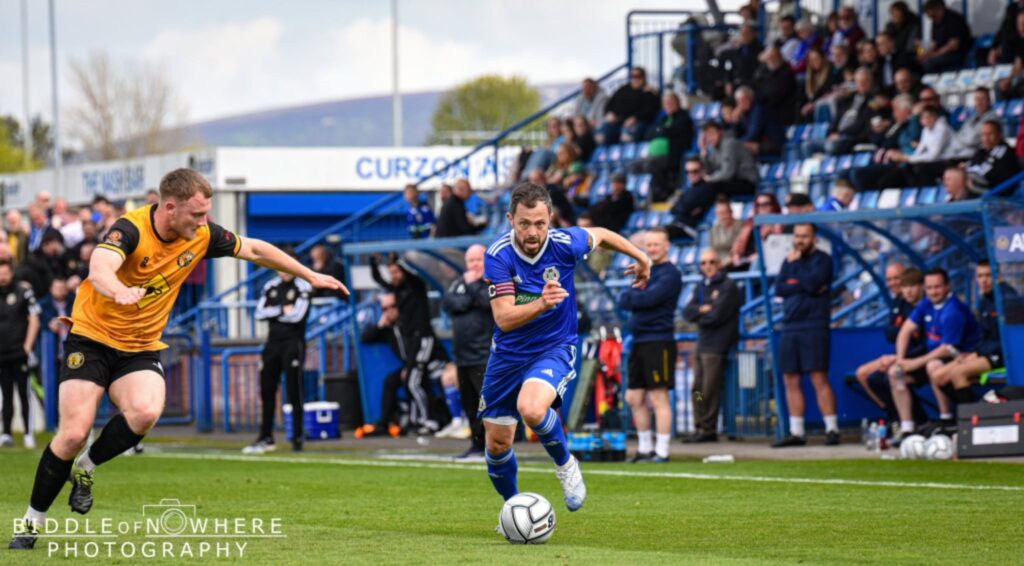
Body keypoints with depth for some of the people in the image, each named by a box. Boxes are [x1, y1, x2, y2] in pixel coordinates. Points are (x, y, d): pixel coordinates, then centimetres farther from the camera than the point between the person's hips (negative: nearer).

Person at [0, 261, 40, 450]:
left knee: (24, 395, -5)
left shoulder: (23, 293, -2)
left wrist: (27, 347, -9)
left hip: (20, 354, -5)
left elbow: (34, 321, -3)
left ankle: (29, 434, -4)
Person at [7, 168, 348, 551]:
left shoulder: (201, 235, -6)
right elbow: (100, 268, -42)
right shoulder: (131, 230, -23)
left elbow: (254, 250, 9)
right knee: (73, 434, -14)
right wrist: (120, 291, -64)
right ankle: (31, 521, 6)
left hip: (141, 349, 4)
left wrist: (309, 275, 12)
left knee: (145, 413, -27)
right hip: (93, 337, -4)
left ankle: (85, 468, 0)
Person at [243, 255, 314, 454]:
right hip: (273, 342, 5)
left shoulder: (303, 287, -5)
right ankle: (266, 438, 15)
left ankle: (297, 437, 2)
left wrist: (273, 313, -6)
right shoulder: (271, 286, 11)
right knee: (267, 391, 7)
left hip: (293, 343, -5)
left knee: (295, 393, -5)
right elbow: (259, 313, 2)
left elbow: (297, 315, -16)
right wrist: (282, 311, -8)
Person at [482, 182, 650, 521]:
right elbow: (503, 318, -28)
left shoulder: (565, 244, -19)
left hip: (555, 349, -2)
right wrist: (541, 304, -46)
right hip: (508, 352, 2)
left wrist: (641, 258, 20)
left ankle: (565, 464, -3)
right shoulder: (498, 255, -21)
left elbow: (601, 236, 6)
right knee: (497, 444, 7)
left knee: (531, 409, -32)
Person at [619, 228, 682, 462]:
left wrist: (631, 297, -1)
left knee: (658, 398, -9)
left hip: (659, 342, -9)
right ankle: (645, 449, 20)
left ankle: (662, 451, -8)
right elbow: (623, 301, 11)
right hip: (639, 342, 9)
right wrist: (636, 296, -10)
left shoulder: (670, 274, -7)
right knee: (634, 399, 11)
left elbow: (649, 298, -20)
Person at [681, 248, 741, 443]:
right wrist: (702, 310, -12)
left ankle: (708, 430, -6)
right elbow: (687, 312, 7)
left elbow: (717, 315, -14)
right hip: (701, 344, 8)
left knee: (710, 390, -9)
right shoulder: (702, 286, 18)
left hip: (717, 346, -8)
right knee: (697, 390, 7)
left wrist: (698, 315, 1)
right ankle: (699, 428, 11)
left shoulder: (728, 286, -5)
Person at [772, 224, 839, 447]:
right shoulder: (789, 260, 18)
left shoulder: (822, 260, 0)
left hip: (814, 327, -6)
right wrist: (803, 286, -9)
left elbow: (813, 283, -17)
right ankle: (796, 433, 10)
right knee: (791, 382, 5)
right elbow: (778, 289, 5)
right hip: (790, 328, 6)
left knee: (819, 379, -11)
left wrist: (795, 264, -5)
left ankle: (832, 429, -10)